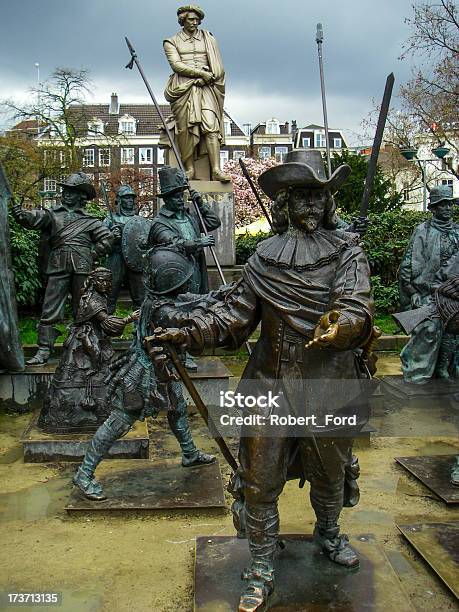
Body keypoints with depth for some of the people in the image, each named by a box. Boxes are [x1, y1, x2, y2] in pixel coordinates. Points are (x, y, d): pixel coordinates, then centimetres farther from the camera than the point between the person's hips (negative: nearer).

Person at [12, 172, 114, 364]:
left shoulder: (89, 221, 12)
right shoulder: (52, 214, 13)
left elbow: (107, 239, 13)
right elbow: (34, 218, -6)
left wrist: (91, 254, 4)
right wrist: (20, 214, -26)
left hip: (82, 269, 0)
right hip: (58, 269, 0)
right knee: (49, 311, -3)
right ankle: (43, 351, -1)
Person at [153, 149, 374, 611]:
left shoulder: (346, 250, -2)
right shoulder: (264, 257, 3)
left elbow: (357, 304, -18)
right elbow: (234, 314, 2)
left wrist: (344, 323, -41)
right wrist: (188, 333, -12)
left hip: (330, 386, 0)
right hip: (271, 385, 1)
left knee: (330, 473, 20)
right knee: (260, 479, 5)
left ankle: (328, 535, 50)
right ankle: (261, 570, 24)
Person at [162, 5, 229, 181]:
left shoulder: (208, 39, 21)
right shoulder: (172, 42, 15)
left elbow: (217, 66, 14)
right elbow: (176, 65, -1)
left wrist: (207, 77, -6)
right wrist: (201, 72, -10)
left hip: (206, 88, 1)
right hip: (183, 88, -1)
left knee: (211, 125, -17)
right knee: (186, 127, -14)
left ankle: (216, 170, -27)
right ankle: (190, 169, -14)